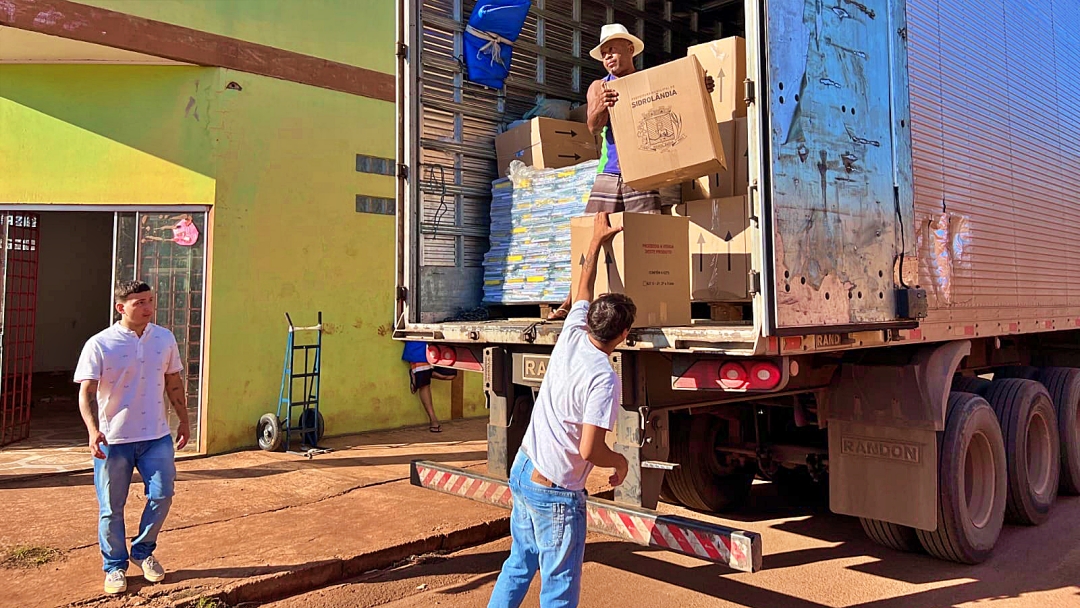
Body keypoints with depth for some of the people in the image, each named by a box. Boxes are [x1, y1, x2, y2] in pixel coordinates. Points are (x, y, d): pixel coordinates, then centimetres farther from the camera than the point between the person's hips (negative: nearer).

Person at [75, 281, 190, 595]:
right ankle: (115, 566, 25)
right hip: (113, 439, -2)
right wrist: (93, 430, -25)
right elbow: (87, 393, -11)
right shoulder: (99, 345, -9)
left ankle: (143, 551, 24)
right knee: (111, 508, 7)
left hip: (157, 436, 3)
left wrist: (184, 421, 14)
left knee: (162, 496, -1)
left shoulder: (165, 339, 3)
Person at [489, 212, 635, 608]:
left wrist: (596, 241, 27)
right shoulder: (604, 379, -23)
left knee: (519, 564, 24)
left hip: (521, 472, 8)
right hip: (555, 493, -8)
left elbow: (583, 291, 16)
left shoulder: (571, 337, -2)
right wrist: (621, 462, -4)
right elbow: (590, 450, -25)